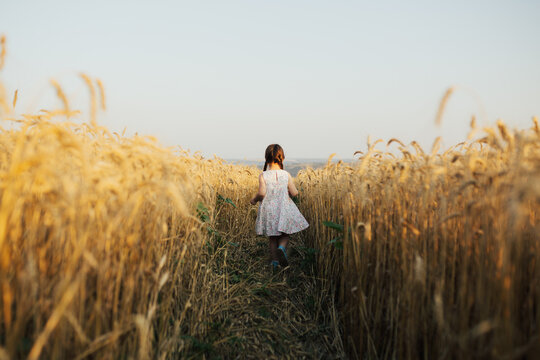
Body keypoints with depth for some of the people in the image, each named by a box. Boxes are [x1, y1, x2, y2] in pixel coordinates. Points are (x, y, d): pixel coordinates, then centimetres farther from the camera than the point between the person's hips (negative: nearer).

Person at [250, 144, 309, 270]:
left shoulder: (263, 175, -9)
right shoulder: (286, 175, -5)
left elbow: (262, 193, -19)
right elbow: (294, 193, -6)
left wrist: (254, 199, 0)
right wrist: (295, 191, 17)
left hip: (269, 210, 1)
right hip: (284, 210, 0)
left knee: (272, 238, 14)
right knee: (285, 235, 14)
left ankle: (274, 262, 18)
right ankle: (281, 248, -16)